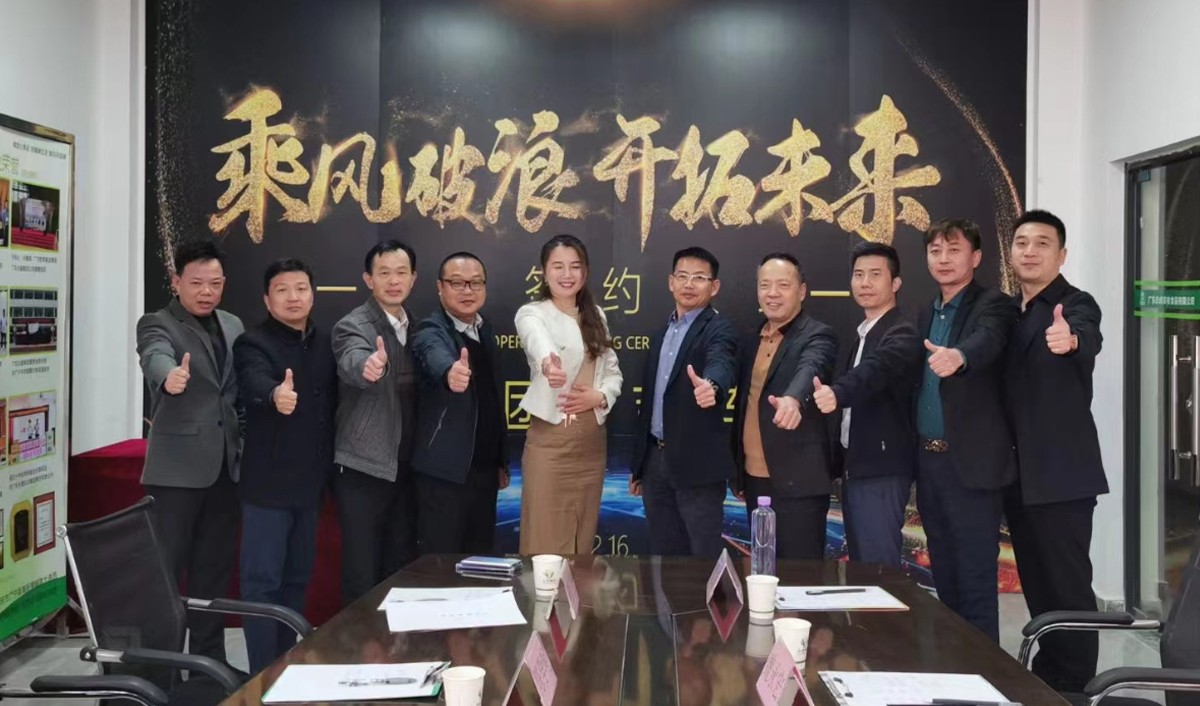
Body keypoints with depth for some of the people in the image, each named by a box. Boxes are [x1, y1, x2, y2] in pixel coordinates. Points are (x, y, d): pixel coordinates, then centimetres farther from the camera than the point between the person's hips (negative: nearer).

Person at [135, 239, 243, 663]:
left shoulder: (233, 326, 13)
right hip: (177, 468, -6)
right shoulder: (156, 324, -5)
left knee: (216, 568, 12)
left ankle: (209, 659, 22)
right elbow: (156, 358, -27)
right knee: (164, 568, -1)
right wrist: (170, 376, -49)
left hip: (226, 466, 6)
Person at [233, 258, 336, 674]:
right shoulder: (253, 344, -9)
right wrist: (275, 394, -53)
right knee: (262, 581, -2)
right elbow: (255, 383, -31)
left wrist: (329, 466, 11)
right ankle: (264, 676, 5)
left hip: (310, 480, 6)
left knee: (297, 577, 15)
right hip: (268, 482, -6)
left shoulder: (324, 344, 9)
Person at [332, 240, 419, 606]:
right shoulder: (352, 326, -11)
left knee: (401, 571, 15)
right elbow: (352, 364, -33)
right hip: (363, 469, -6)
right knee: (362, 576, 2)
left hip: (406, 468, 6)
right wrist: (369, 365, -54)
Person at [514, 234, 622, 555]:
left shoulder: (595, 316, 11)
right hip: (550, 441, -5)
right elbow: (540, 345, -32)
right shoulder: (531, 314, -7)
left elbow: (613, 372, 14)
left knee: (583, 539, 12)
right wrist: (548, 363, -55)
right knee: (547, 542, -3)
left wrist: (600, 396, -9)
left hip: (592, 440, 5)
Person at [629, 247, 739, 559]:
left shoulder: (718, 329, -7)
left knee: (705, 557, -2)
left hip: (697, 462, -7)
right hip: (656, 459, 7)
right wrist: (639, 464, 18)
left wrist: (711, 386, -54)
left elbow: (721, 366, -31)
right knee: (663, 555, 13)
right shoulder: (661, 334, 15)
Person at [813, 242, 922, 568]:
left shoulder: (903, 335, -13)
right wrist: (838, 460, 15)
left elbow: (875, 371, -32)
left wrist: (836, 393, -52)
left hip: (882, 471, -9)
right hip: (855, 467, 9)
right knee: (859, 566, 14)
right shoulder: (864, 334, 16)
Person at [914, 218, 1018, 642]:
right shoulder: (927, 314, 16)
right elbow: (918, 381, 13)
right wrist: (917, 455, 3)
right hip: (929, 460, 7)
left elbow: (987, 341, -29)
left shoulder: (993, 305, -6)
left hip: (971, 462, -7)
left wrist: (957, 355, -50)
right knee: (944, 573, 15)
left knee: (975, 577, -3)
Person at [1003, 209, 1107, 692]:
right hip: (1018, 473, 7)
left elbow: (1087, 339, -34)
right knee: (1037, 584, 17)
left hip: (1061, 472, -7)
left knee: (1068, 586, -2)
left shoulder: (1076, 305, -10)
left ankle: (1075, 685, 9)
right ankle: (1047, 675, 29)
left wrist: (1069, 339, -55)